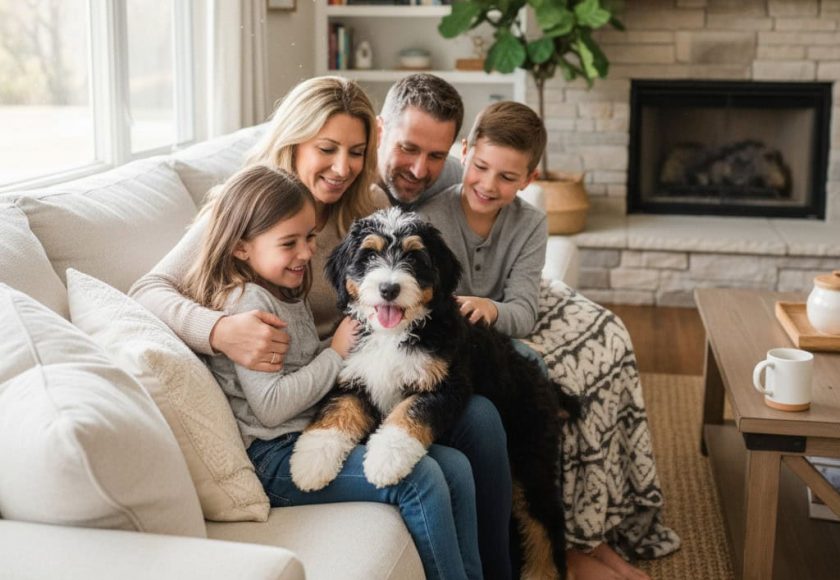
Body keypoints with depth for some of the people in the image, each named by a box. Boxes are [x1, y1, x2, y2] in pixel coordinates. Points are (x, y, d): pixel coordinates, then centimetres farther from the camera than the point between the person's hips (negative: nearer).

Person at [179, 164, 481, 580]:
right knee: (421, 479, -24)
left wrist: (350, 339, 9)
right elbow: (271, 406, -21)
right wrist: (336, 353, -12)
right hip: (274, 457, -10)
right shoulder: (247, 303, -15)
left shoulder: (286, 291, 16)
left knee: (455, 467, -3)